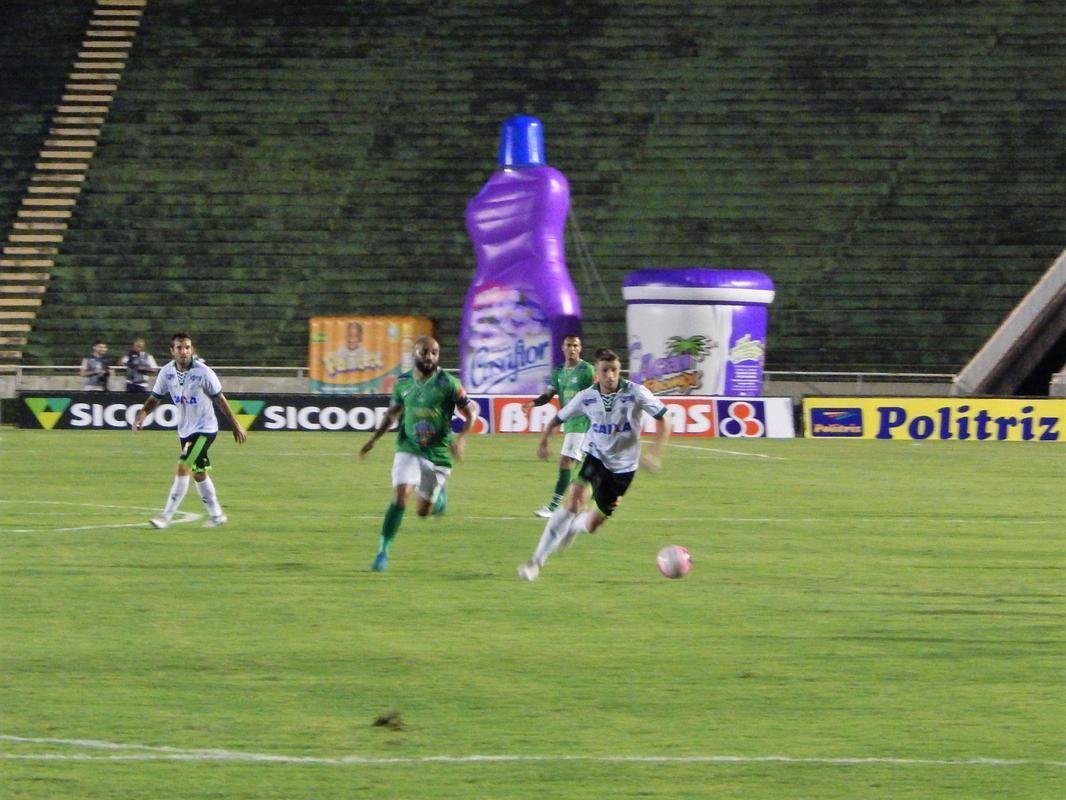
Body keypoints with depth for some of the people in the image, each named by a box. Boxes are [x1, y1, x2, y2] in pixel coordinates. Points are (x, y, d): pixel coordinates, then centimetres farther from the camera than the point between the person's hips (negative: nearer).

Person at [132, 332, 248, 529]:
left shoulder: (203, 372, -18)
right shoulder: (167, 372, -5)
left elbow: (220, 400, -8)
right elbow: (155, 398, 4)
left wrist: (236, 426, -3)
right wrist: (143, 412, -17)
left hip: (205, 429, -6)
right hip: (185, 429, 6)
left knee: (183, 468, -17)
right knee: (198, 473, 16)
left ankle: (166, 516, -15)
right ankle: (216, 515, 31)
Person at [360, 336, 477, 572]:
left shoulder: (448, 384, -11)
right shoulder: (402, 382, 1)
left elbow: (470, 413, -6)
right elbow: (392, 413, 17)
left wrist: (460, 439, -22)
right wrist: (373, 439, 10)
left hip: (438, 454, -1)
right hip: (408, 450, 2)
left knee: (423, 511, 7)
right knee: (399, 498, -18)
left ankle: (440, 492, 42)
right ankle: (383, 551, -10)